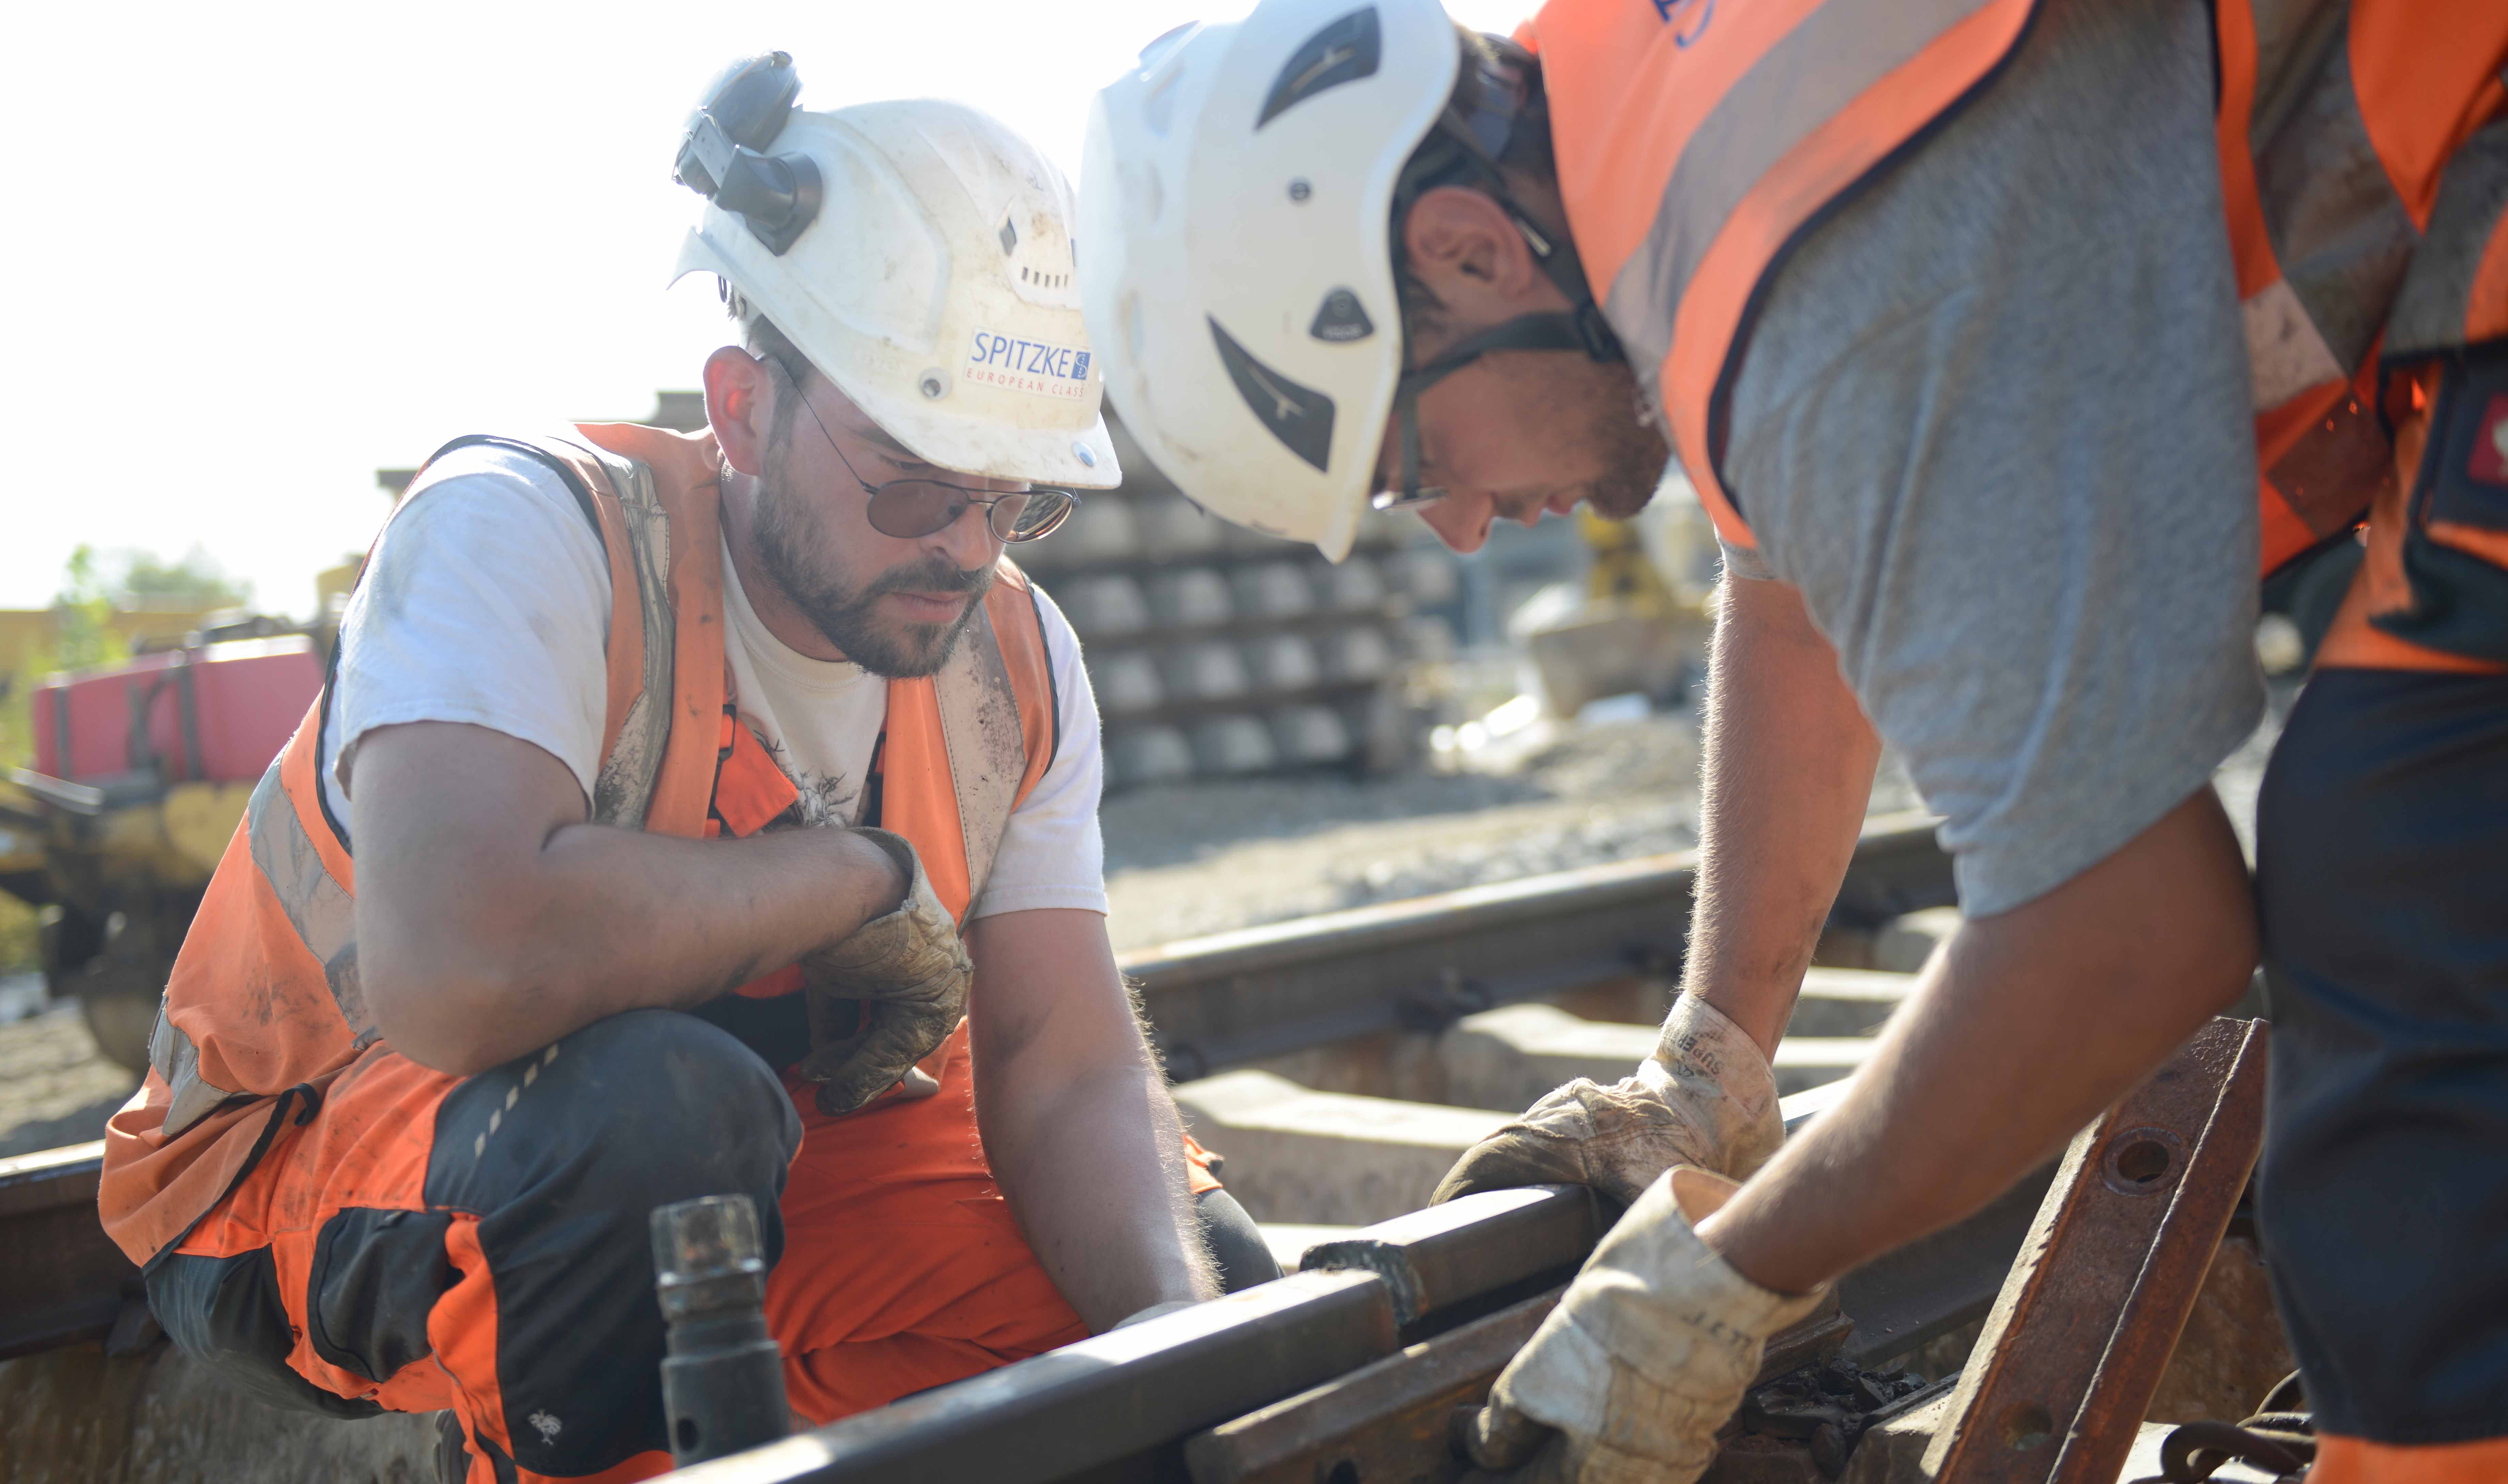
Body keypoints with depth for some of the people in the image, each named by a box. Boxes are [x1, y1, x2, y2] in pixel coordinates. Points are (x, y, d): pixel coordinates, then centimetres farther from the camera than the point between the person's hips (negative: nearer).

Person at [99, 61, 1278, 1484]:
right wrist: (861, 874, -28)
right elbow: (458, 965, -42)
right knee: (663, 1102, -38)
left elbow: (1071, 1072, -11)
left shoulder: (1017, 661, -6)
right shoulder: (527, 529, -25)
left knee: (1208, 1274, -10)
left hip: (752, 1154, 6)